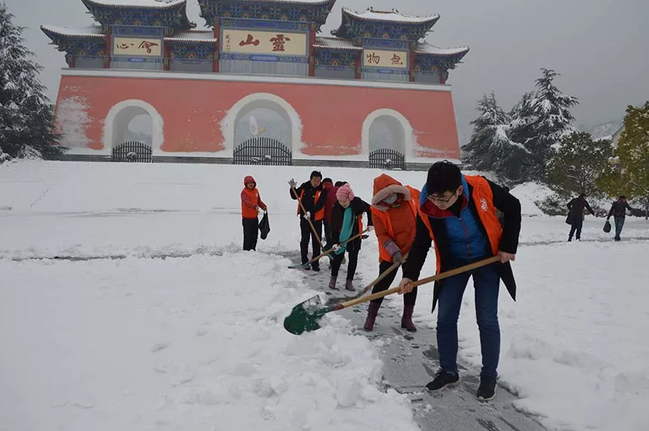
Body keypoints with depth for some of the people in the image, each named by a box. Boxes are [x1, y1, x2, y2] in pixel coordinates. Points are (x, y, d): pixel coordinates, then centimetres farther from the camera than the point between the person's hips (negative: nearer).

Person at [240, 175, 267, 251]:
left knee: (255, 234, 14)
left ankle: (253, 249, 27)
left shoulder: (256, 190, 9)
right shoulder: (244, 192, -15)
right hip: (247, 217, -7)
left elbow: (259, 201, 16)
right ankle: (246, 250, 6)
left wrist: (263, 206, -4)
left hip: (255, 216, 7)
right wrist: (255, 206, -50)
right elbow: (246, 201, -33)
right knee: (247, 234, -4)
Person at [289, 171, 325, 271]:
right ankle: (304, 262, 21)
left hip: (316, 219, -2)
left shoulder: (322, 190, -9)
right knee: (304, 240, 10)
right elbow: (295, 196, 14)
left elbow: (320, 204, -21)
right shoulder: (304, 187, 1)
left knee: (316, 242, 2)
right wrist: (293, 188, -4)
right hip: (304, 218, 3)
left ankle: (315, 263, 11)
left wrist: (311, 212, -33)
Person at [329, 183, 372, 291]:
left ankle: (349, 281, 12)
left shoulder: (357, 203, -19)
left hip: (355, 235, 1)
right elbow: (333, 227, -18)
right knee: (338, 256, -4)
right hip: (341, 235, -1)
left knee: (353, 258, 4)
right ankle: (333, 278, 12)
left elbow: (370, 209, 0)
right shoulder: (336, 209, -19)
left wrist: (370, 224, -2)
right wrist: (334, 242, -25)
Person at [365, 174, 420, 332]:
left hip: (414, 250, 3)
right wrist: (394, 251, -28)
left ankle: (407, 318, 25)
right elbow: (382, 235, -17)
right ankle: (371, 316, 15)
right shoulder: (377, 210, -20)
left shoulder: (413, 195, -15)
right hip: (390, 254, -3)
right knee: (382, 284, 0)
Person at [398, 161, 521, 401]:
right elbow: (420, 244, -10)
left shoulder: (481, 188, -29)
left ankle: (489, 375, 18)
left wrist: (508, 246, -11)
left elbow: (513, 208, -10)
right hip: (453, 262, 2)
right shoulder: (426, 209, -24)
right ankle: (448, 371, 20)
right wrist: (410, 275, -22)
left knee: (487, 320, 0)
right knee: (445, 318, 2)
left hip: (487, 259, -2)